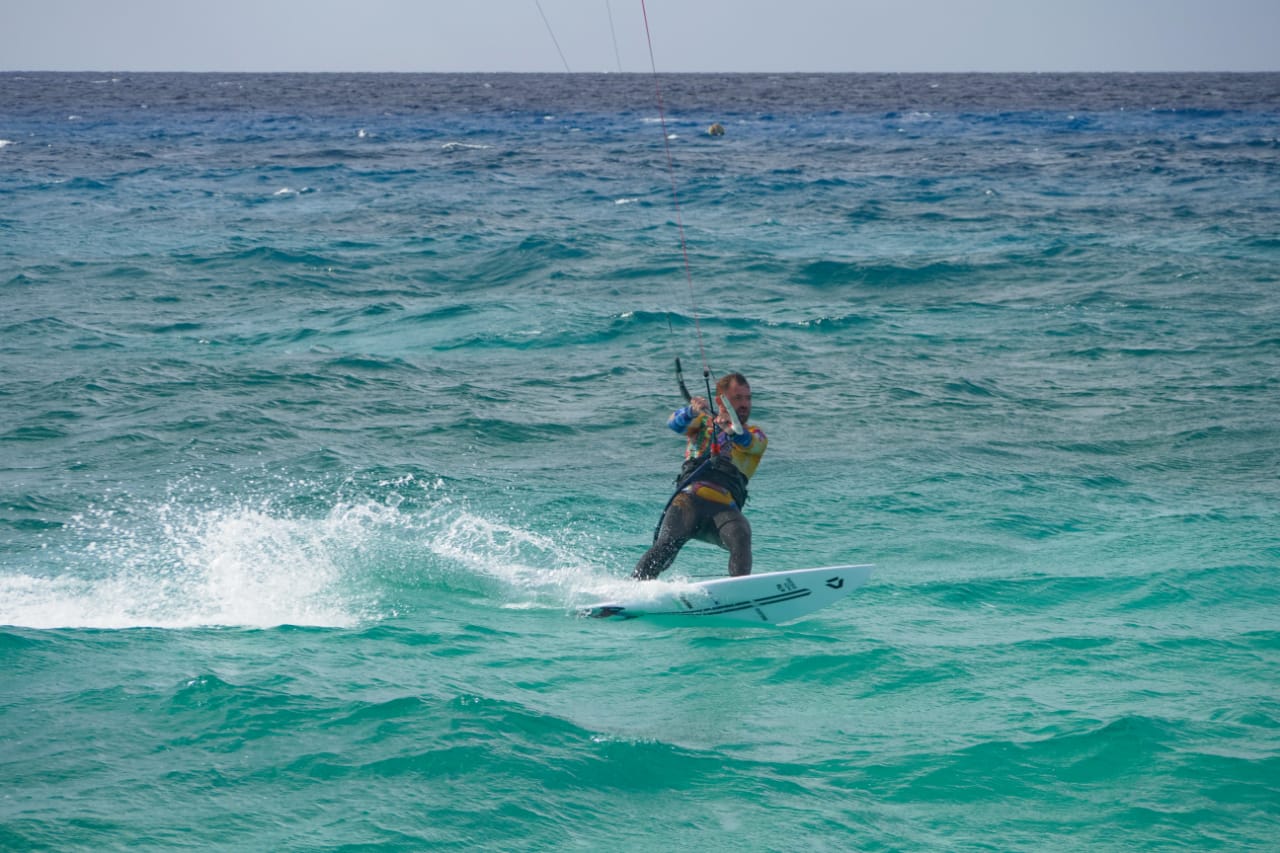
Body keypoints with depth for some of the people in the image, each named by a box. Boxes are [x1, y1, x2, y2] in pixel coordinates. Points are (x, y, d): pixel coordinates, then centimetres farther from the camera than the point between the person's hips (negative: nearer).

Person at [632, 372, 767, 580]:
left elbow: (750, 444, -2)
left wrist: (733, 430, -26)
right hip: (690, 499, 0)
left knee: (741, 537, -31)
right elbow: (675, 423, 2)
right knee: (665, 547, -24)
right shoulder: (703, 422, 23)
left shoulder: (756, 434, 22)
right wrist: (692, 410, -22)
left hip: (726, 506, 0)